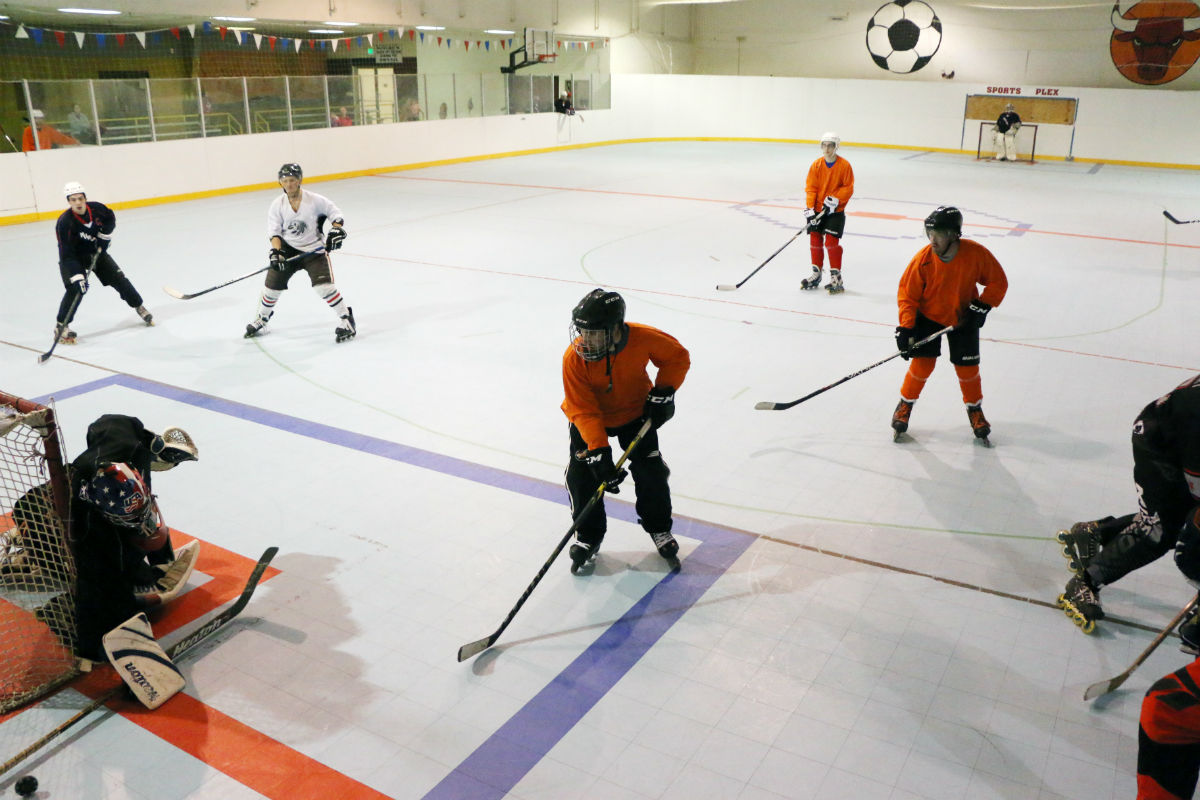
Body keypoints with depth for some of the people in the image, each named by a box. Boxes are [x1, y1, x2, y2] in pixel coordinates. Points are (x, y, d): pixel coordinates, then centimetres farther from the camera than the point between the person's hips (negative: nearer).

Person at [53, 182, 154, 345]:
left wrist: (105, 235, -5)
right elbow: (66, 255, -31)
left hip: (96, 252, 4)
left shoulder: (96, 208, -19)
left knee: (119, 279, 3)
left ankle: (139, 307, 26)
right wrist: (77, 276, -38)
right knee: (76, 288, -22)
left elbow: (110, 217, 8)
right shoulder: (65, 222, -30)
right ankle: (61, 326, -11)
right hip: (74, 258, -4)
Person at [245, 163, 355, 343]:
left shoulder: (316, 200, -13)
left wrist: (336, 229, -19)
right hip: (288, 249, 3)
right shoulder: (277, 205, -6)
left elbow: (335, 213, -2)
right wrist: (276, 251, -20)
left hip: (314, 249, -3)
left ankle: (346, 319, -5)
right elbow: (274, 232, -5)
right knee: (272, 284, 6)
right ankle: (262, 318, 31)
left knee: (323, 285, -19)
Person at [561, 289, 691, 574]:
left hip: (635, 413, 1)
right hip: (590, 419, 0)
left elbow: (678, 356, -9)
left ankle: (658, 528, 22)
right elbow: (583, 410, -27)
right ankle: (588, 536, 13)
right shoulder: (574, 357, -30)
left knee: (650, 471, -4)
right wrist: (599, 450, -35)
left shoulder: (643, 339, -29)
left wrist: (663, 393, -18)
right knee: (581, 474, -9)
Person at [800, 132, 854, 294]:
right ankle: (816, 273, 20)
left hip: (836, 210, -3)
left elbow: (848, 188, -5)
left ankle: (836, 277, -3)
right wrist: (809, 208, -11)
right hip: (818, 209, 4)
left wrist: (835, 199, -19)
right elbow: (810, 188, -1)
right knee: (815, 239, 4)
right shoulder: (816, 165, 0)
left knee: (831, 241, -11)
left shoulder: (844, 165, -7)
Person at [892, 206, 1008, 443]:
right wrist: (905, 328, -21)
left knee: (967, 367, 1)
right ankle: (905, 405, 12)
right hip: (928, 316, -1)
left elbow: (998, 281, -6)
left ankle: (975, 409, 25)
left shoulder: (976, 254, -21)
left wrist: (982, 306, -16)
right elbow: (907, 293, -14)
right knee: (923, 362, -10)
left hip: (963, 317, 1)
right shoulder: (923, 259, -22)